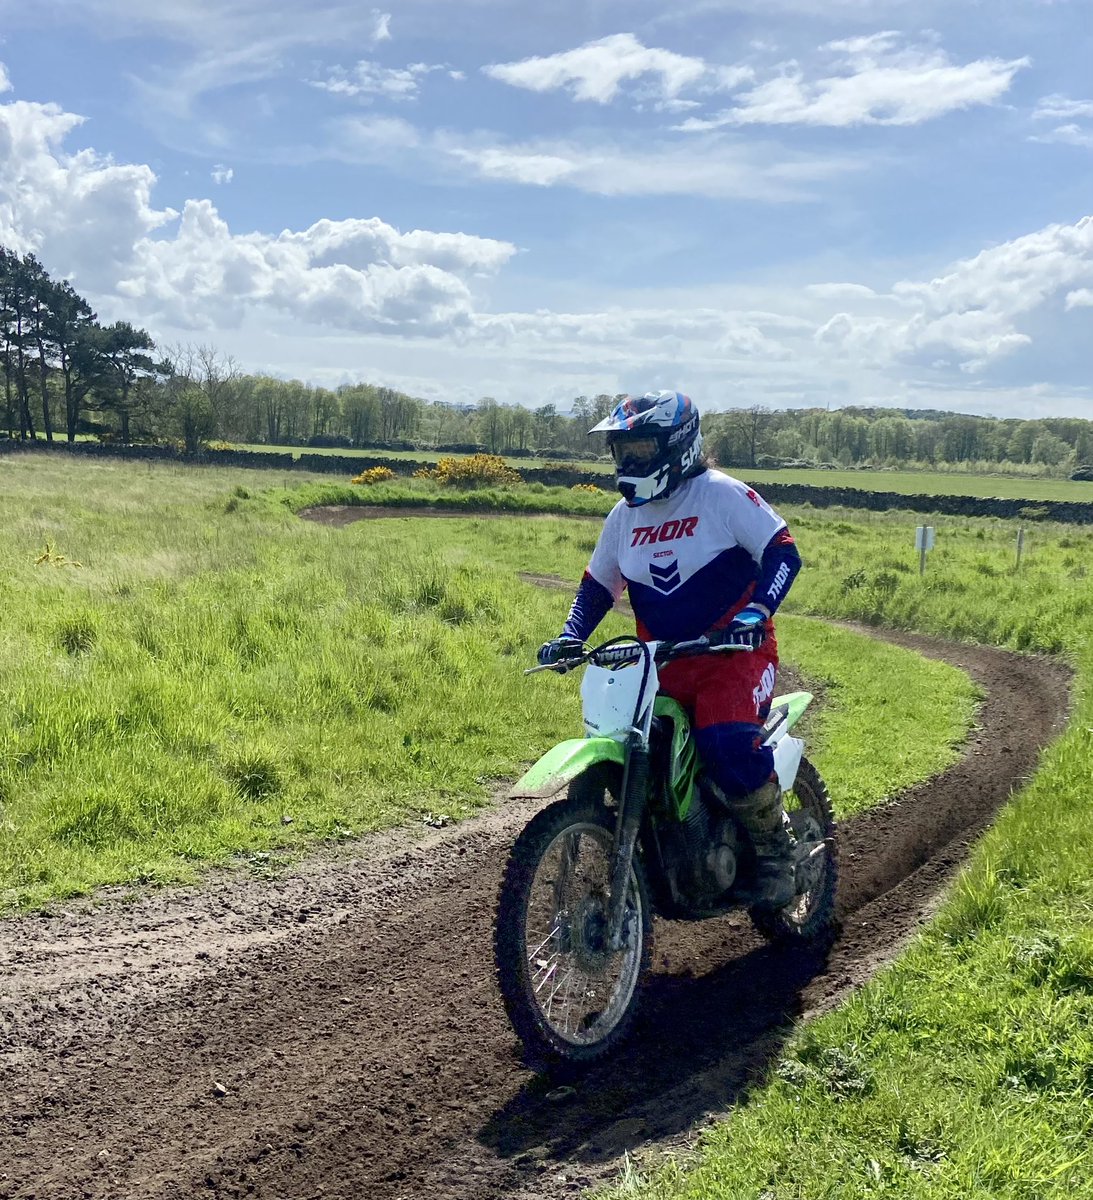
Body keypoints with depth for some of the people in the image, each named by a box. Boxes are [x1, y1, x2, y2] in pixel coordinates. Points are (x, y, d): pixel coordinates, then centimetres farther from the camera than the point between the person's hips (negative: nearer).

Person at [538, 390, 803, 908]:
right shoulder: (624, 516, 12)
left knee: (727, 744, -30)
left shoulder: (722, 495, -7)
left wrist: (755, 612, -27)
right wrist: (569, 637, 3)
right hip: (662, 661, 7)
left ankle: (775, 850, -5)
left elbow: (783, 552, -11)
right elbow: (597, 584, 21)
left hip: (733, 652, -6)